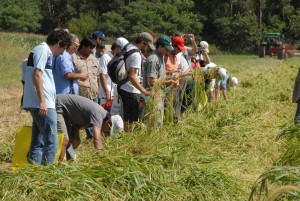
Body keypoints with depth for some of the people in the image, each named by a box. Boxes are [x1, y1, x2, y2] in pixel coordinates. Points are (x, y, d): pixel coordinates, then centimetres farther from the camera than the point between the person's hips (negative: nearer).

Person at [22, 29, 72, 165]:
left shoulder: (45, 52, 21)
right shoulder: (43, 50, -7)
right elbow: (37, 75, -17)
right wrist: (42, 101, -22)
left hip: (40, 104, 10)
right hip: (43, 104, -10)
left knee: (38, 142, 11)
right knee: (51, 142, -10)